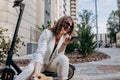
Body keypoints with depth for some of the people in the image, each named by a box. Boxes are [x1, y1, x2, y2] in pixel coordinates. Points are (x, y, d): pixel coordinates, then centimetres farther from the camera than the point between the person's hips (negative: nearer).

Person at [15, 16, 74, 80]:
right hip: (40, 62, -3)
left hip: (52, 63, 3)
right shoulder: (47, 33, -18)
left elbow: (59, 55, -10)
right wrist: (36, 72, -38)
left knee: (63, 58, -29)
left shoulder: (65, 37, -4)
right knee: (30, 70, -35)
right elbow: (40, 53, -27)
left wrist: (64, 44, -27)